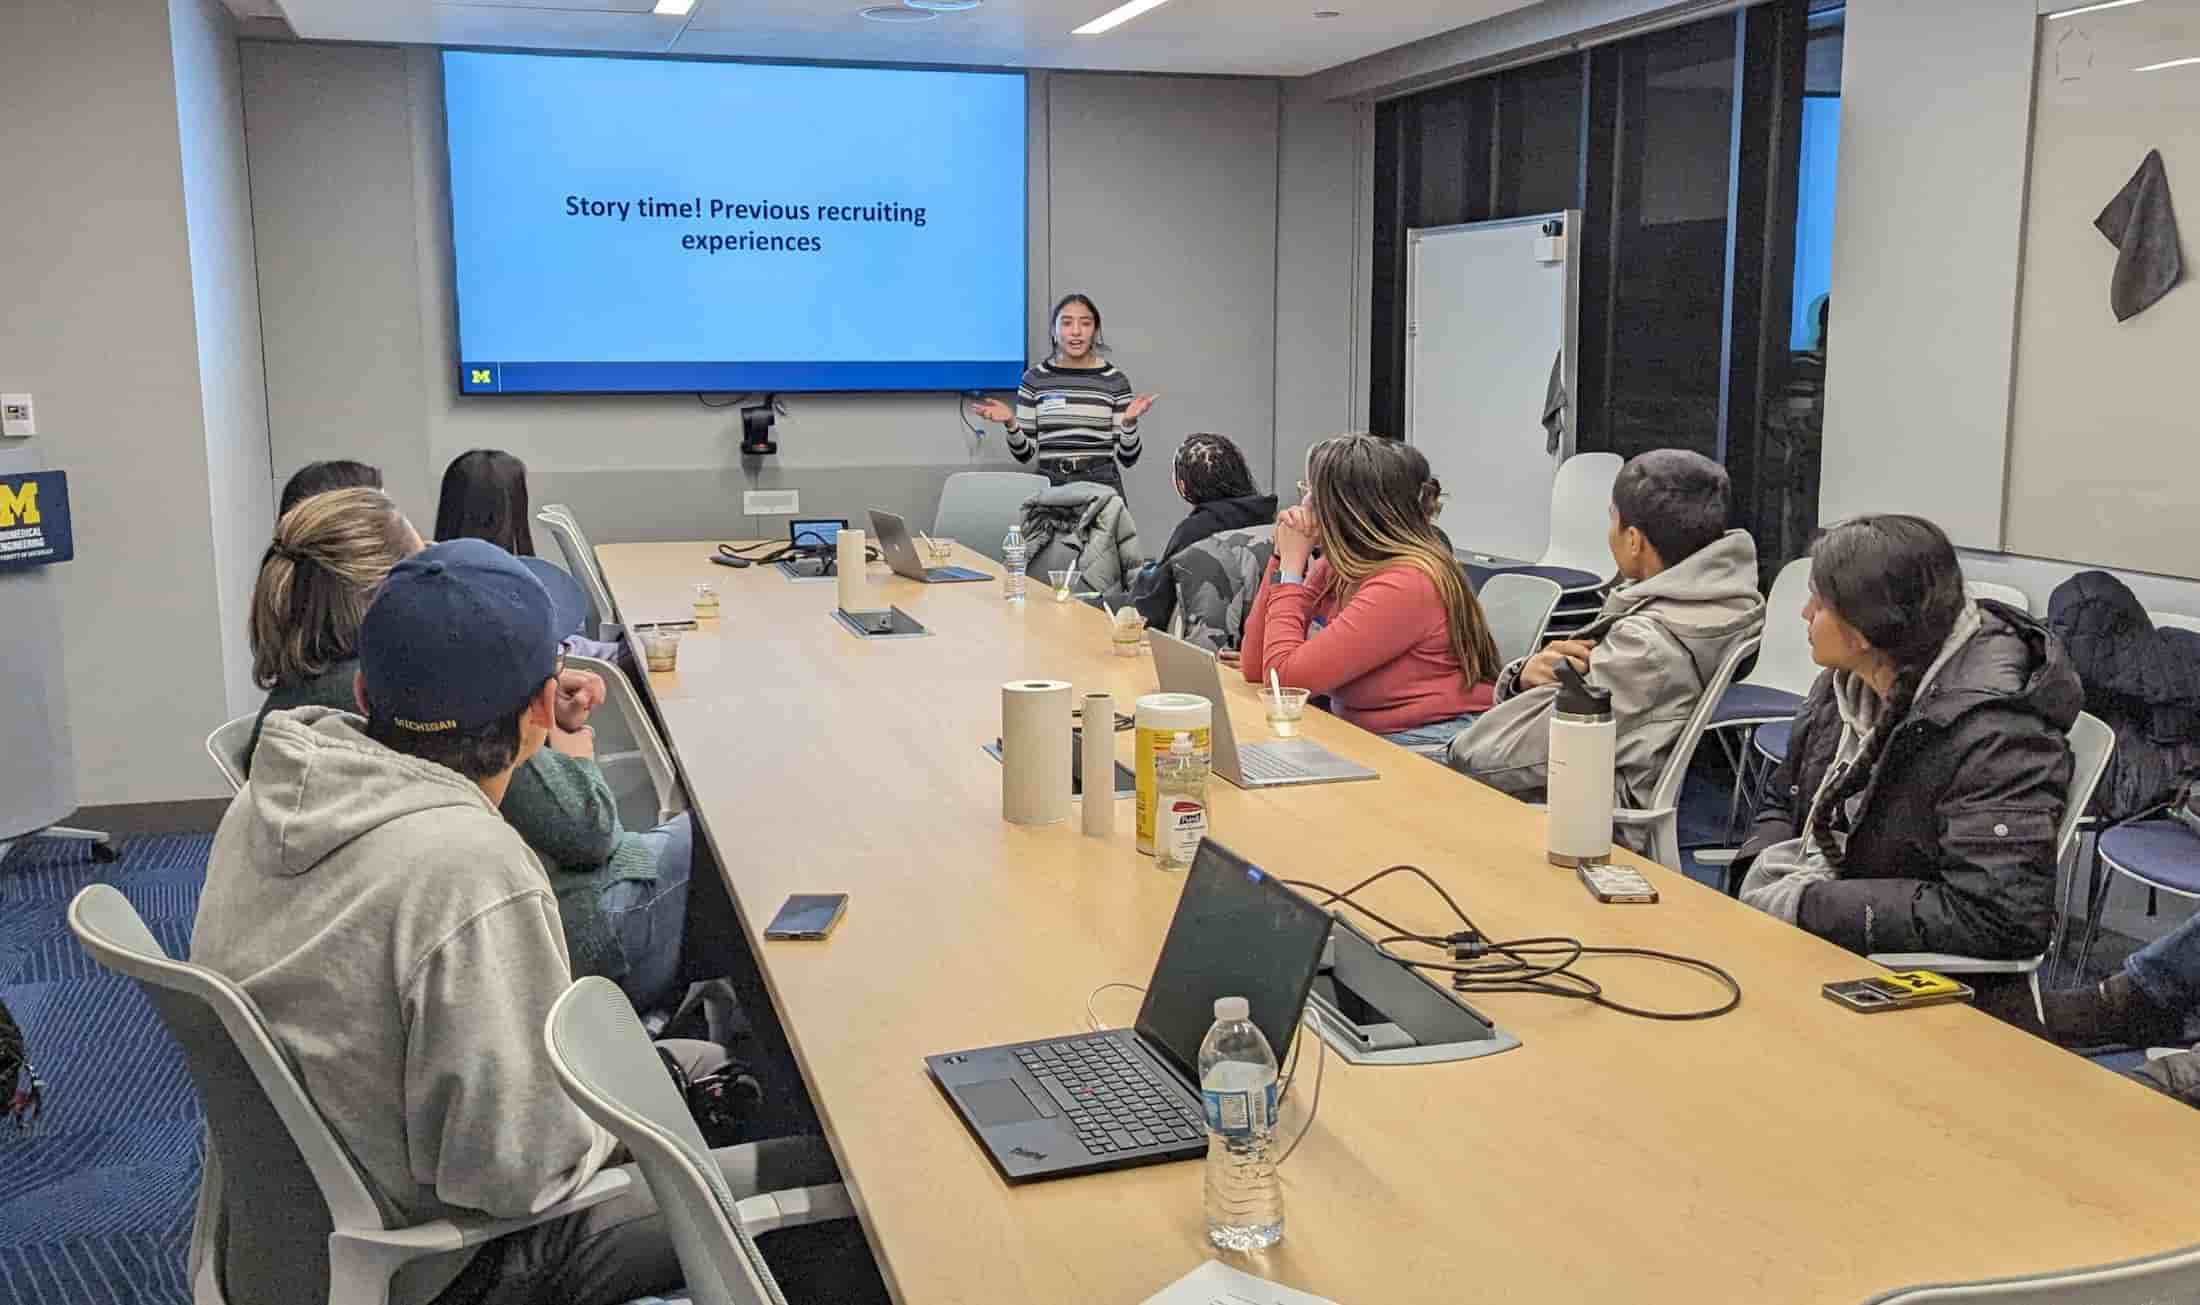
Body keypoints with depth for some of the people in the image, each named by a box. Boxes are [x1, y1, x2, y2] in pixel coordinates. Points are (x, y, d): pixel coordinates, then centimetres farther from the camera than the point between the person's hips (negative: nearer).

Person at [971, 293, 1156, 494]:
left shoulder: (1114, 380, 1)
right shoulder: (1034, 378, 4)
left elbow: (1127, 458, 0)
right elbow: (1024, 454, 5)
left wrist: (1129, 421, -15)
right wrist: (1010, 423, -11)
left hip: (1100, 483, -1)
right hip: (1049, 483, 1)